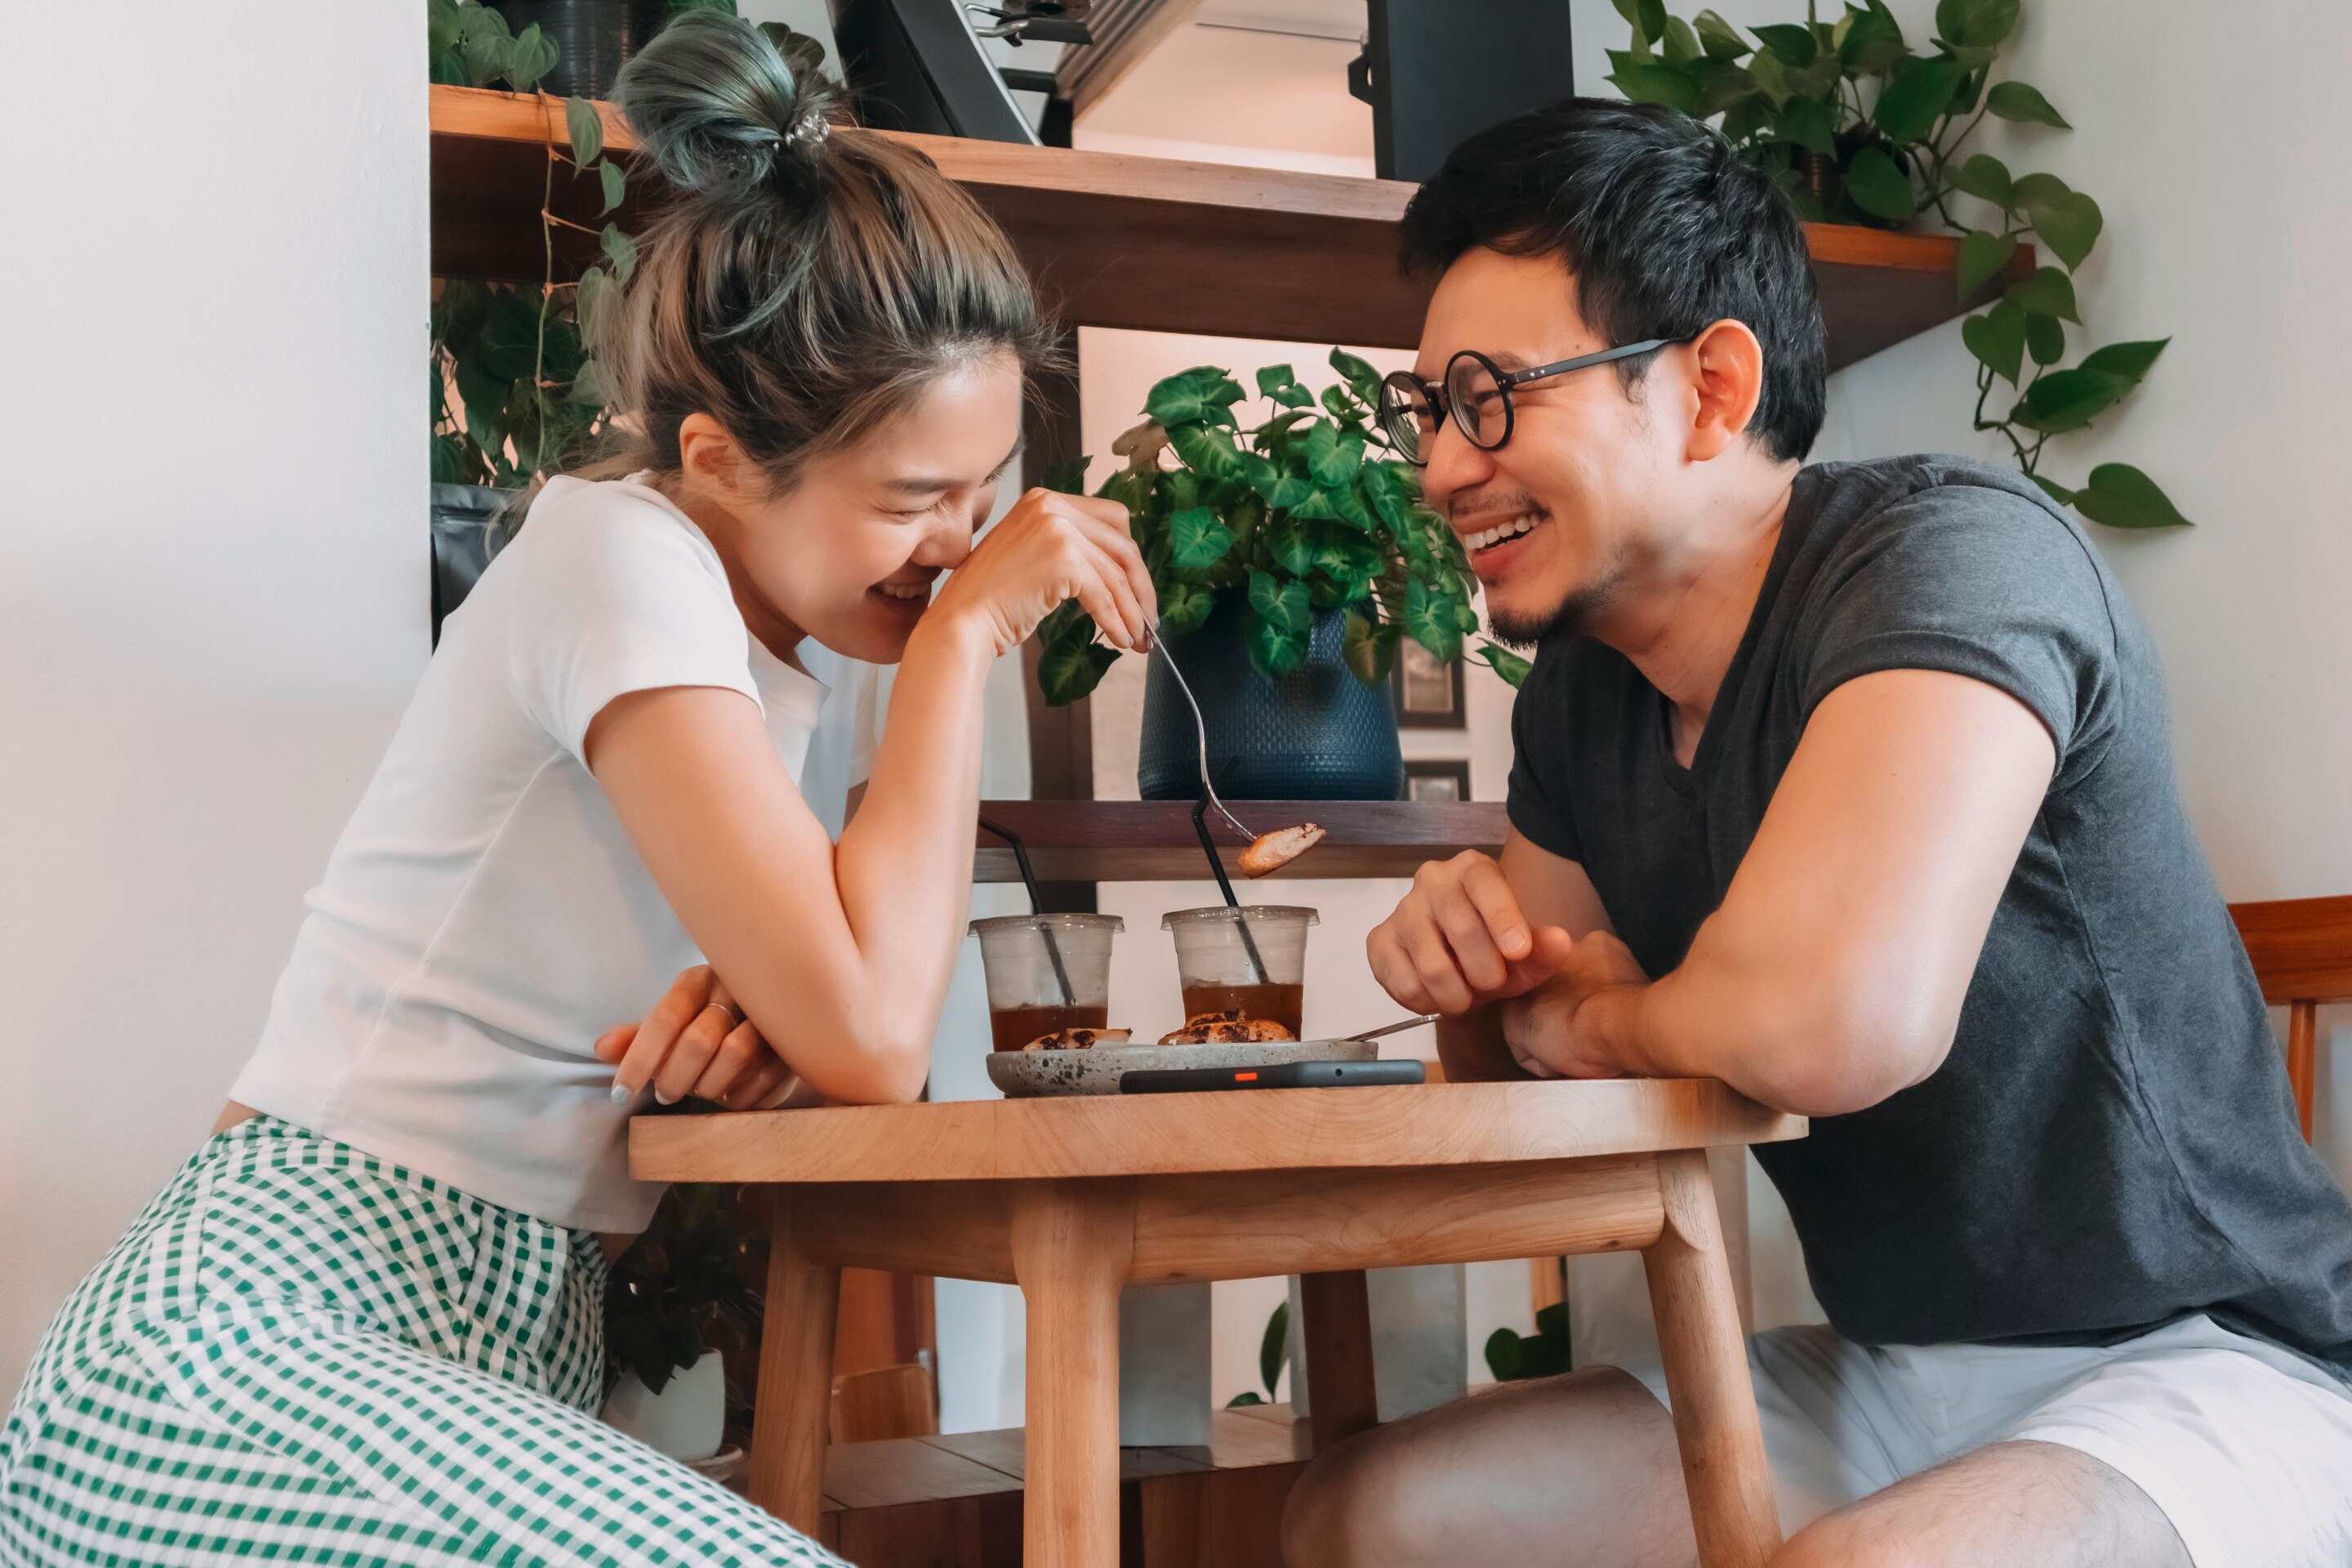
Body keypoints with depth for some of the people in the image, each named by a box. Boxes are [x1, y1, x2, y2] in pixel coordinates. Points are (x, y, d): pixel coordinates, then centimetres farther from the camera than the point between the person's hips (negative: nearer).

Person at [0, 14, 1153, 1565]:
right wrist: (968, 627, -14)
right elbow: (871, 1039, -23)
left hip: (514, 1352, 8)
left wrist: (751, 1016, -8)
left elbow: (819, 1001, 15)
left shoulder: (767, 636, 10)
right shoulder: (624, 553, -15)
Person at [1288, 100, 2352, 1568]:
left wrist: (1581, 1020, -16)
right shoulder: (1581, 693, 4)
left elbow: (1828, 1022, -39)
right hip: (1886, 1379, 7)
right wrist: (1473, 980, -10)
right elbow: (1528, 1097, 15)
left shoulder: (1954, 552, -21)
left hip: (2207, 1369, -7)